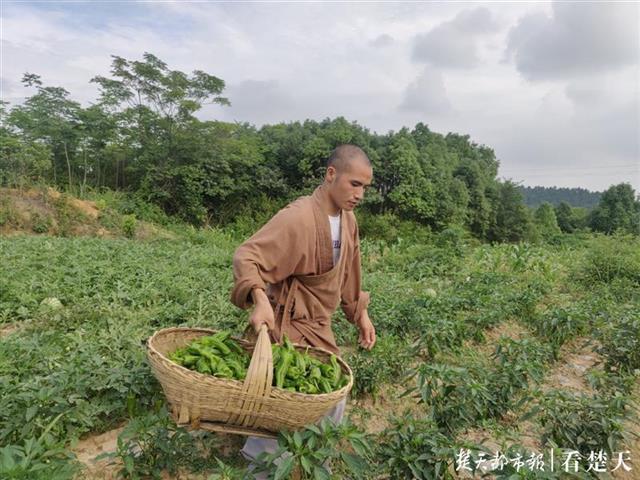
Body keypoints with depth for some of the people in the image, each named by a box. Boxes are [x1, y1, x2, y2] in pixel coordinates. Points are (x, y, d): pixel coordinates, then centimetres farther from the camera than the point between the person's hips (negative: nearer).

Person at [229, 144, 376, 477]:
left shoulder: (348, 219, 3)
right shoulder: (298, 217, -25)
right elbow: (246, 256, -31)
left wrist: (360, 314, 15)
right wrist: (260, 299, -48)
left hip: (318, 327, 9)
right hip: (288, 325, -9)